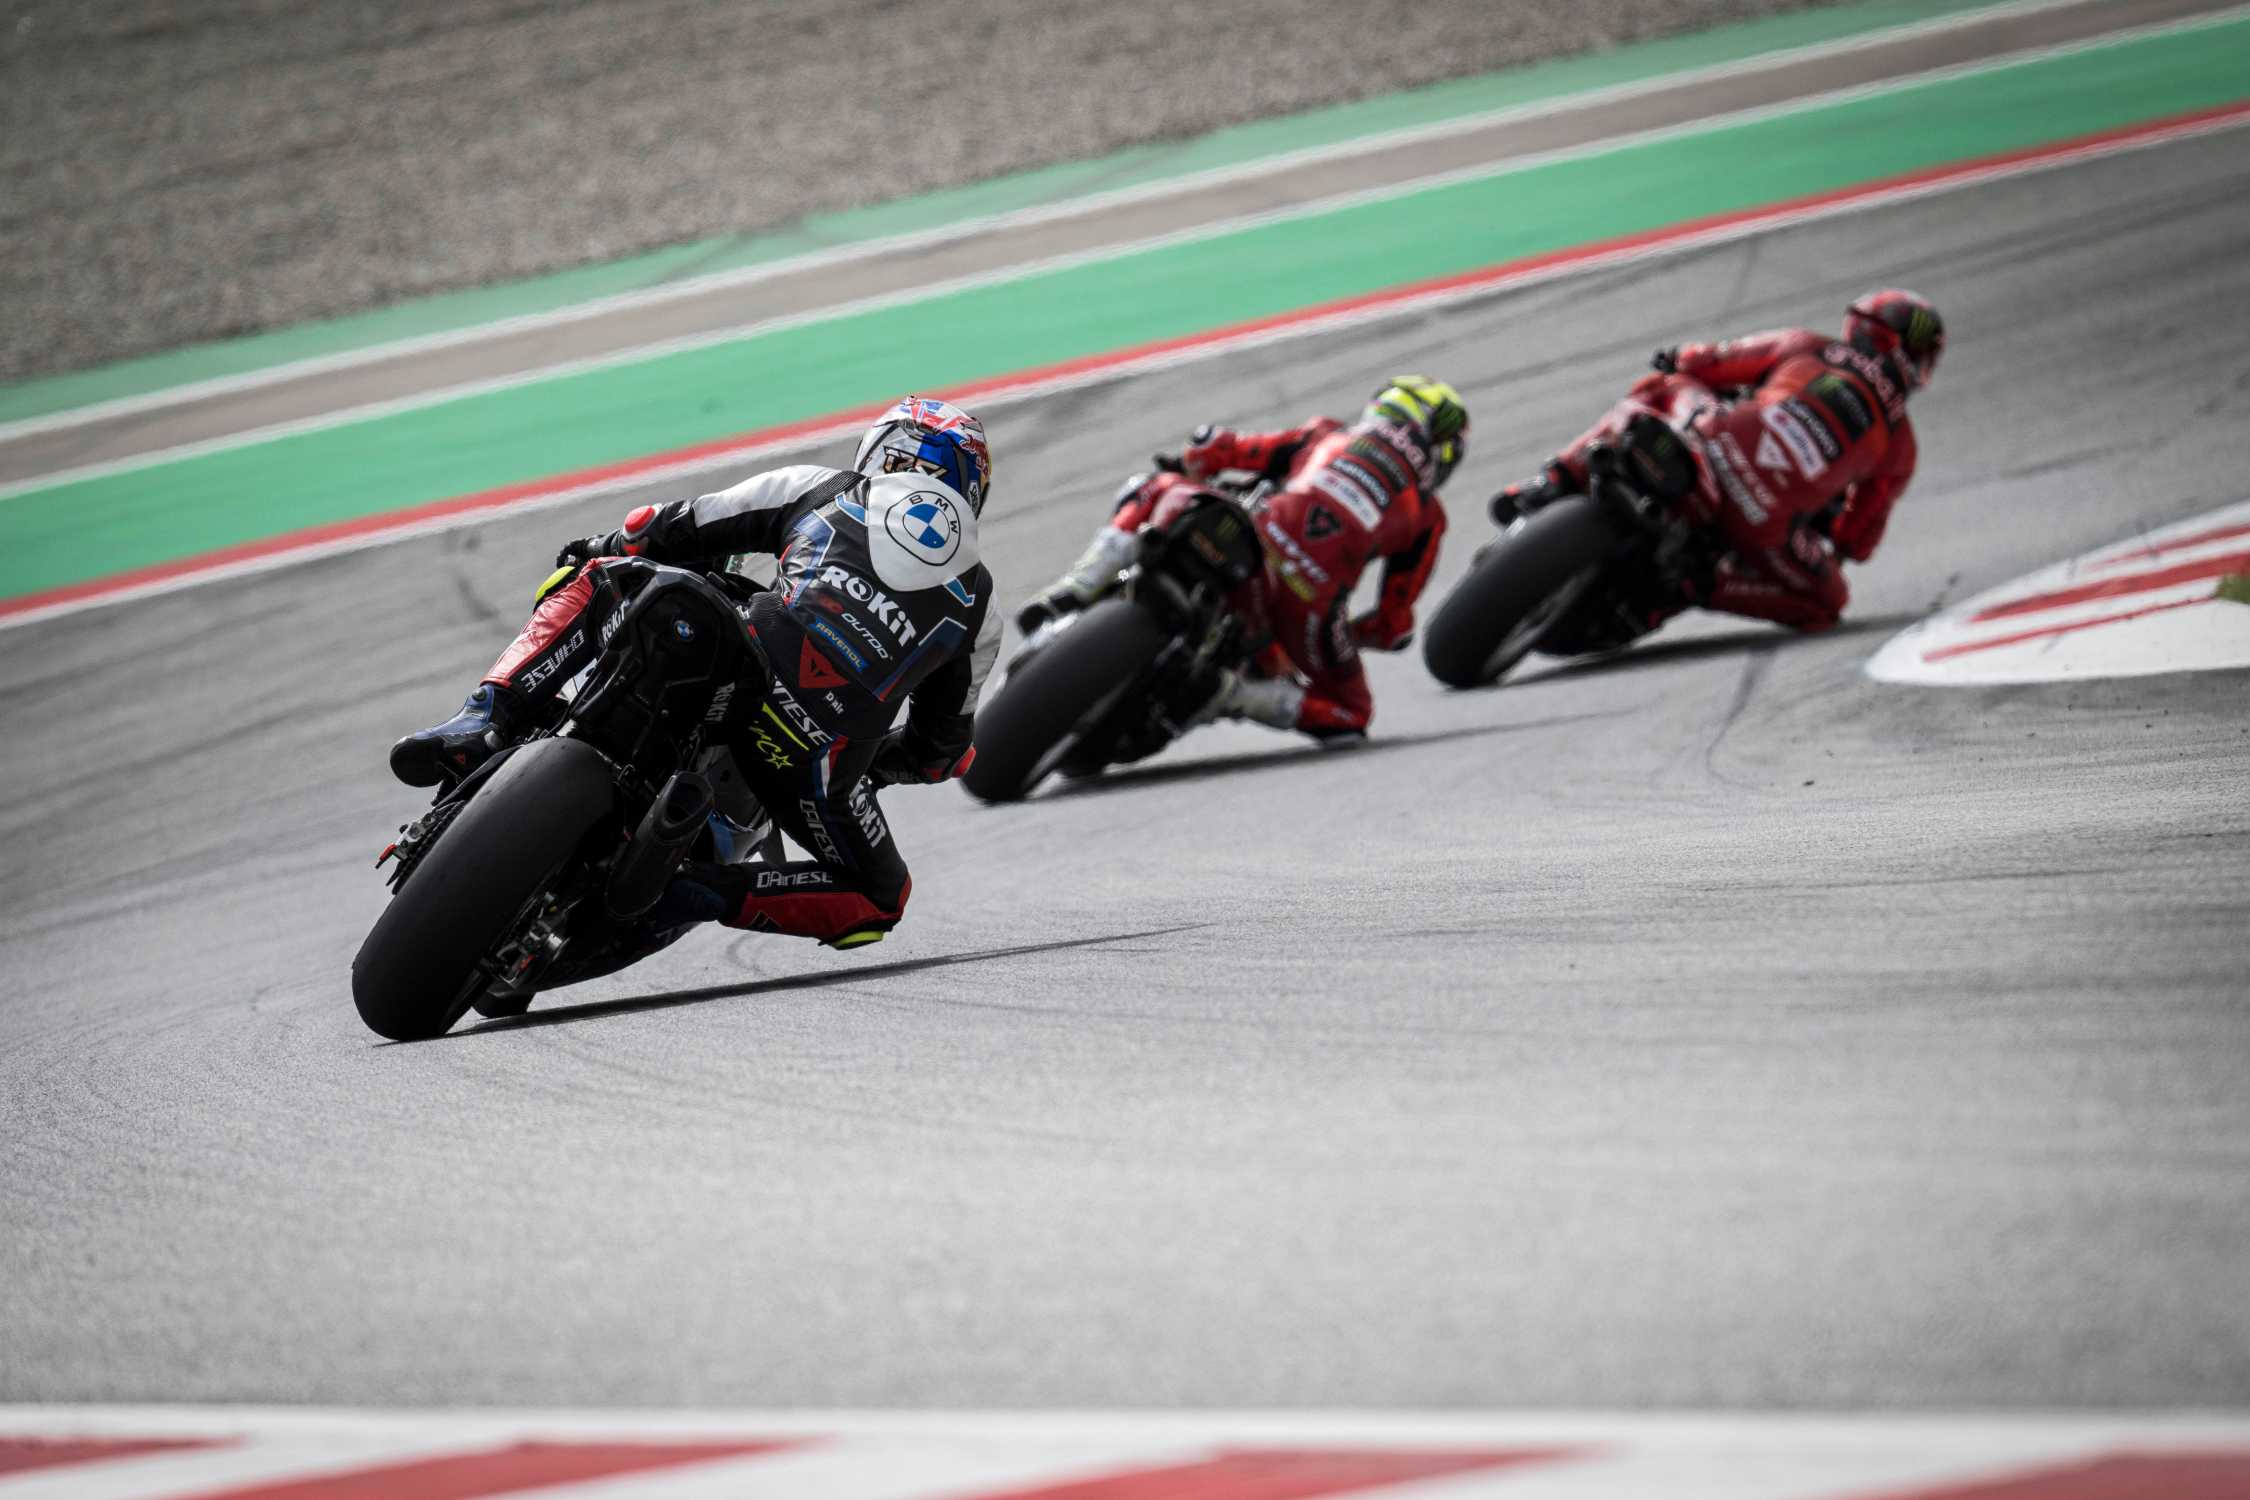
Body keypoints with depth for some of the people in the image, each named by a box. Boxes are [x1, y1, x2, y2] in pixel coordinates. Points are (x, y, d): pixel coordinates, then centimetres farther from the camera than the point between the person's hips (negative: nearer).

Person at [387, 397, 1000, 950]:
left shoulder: (818, 487, 25)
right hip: (822, 759, 0)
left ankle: (484, 721, 1)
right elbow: (940, 751, 32)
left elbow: (676, 530, 22)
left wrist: (597, 554, 42)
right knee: (881, 900, 24)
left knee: (594, 581, 25)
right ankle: (702, 895, -1)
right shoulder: (979, 608, 28)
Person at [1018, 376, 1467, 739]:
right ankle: (1234, 694, -6)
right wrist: (1332, 633, 40)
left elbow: (1211, 449, 20)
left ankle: (1078, 587, 2)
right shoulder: (1427, 516, 25)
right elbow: (1394, 629, 21)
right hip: (1312, 599, -1)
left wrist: (1176, 471, 42)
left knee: (1157, 488, 28)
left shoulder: (1323, 435, 28)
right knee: (1350, 712, 23)